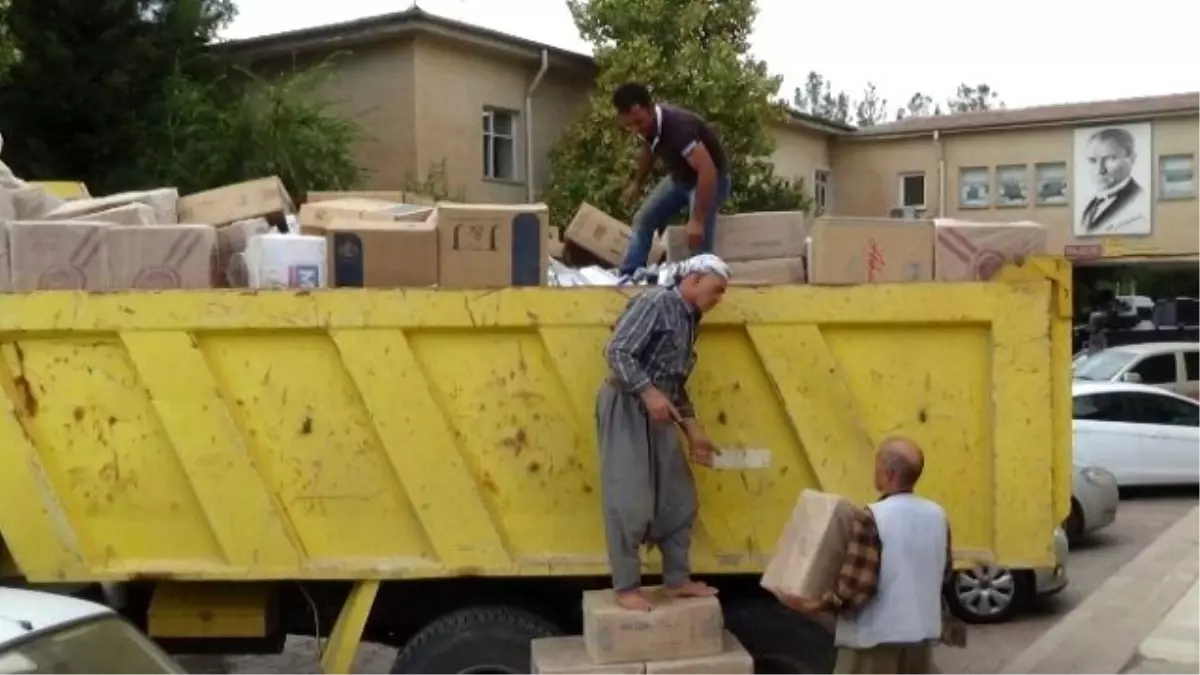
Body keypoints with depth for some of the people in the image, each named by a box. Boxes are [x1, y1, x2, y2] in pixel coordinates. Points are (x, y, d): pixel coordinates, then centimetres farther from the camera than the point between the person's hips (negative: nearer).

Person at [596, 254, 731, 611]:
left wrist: (693, 429, 11)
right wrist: (649, 392, -26)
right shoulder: (656, 302, -11)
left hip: (657, 415, 9)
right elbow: (617, 352, -19)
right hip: (626, 408, -9)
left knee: (679, 499, 10)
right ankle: (626, 587, 3)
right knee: (630, 502, -6)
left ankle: (677, 579, 21)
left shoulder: (689, 320, 16)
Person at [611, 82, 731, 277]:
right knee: (643, 220, 5)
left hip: (710, 179, -8)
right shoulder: (646, 123, -13)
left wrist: (697, 220, -41)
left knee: (698, 239, -20)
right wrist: (637, 183, 23)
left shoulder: (677, 125, -38)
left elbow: (708, 171, -42)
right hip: (679, 176, 8)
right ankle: (627, 277, 10)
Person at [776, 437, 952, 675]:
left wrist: (816, 606, -12)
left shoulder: (872, 518, -19)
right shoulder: (937, 515, 3)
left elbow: (857, 587, -22)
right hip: (922, 634, 7)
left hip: (876, 638, -7)